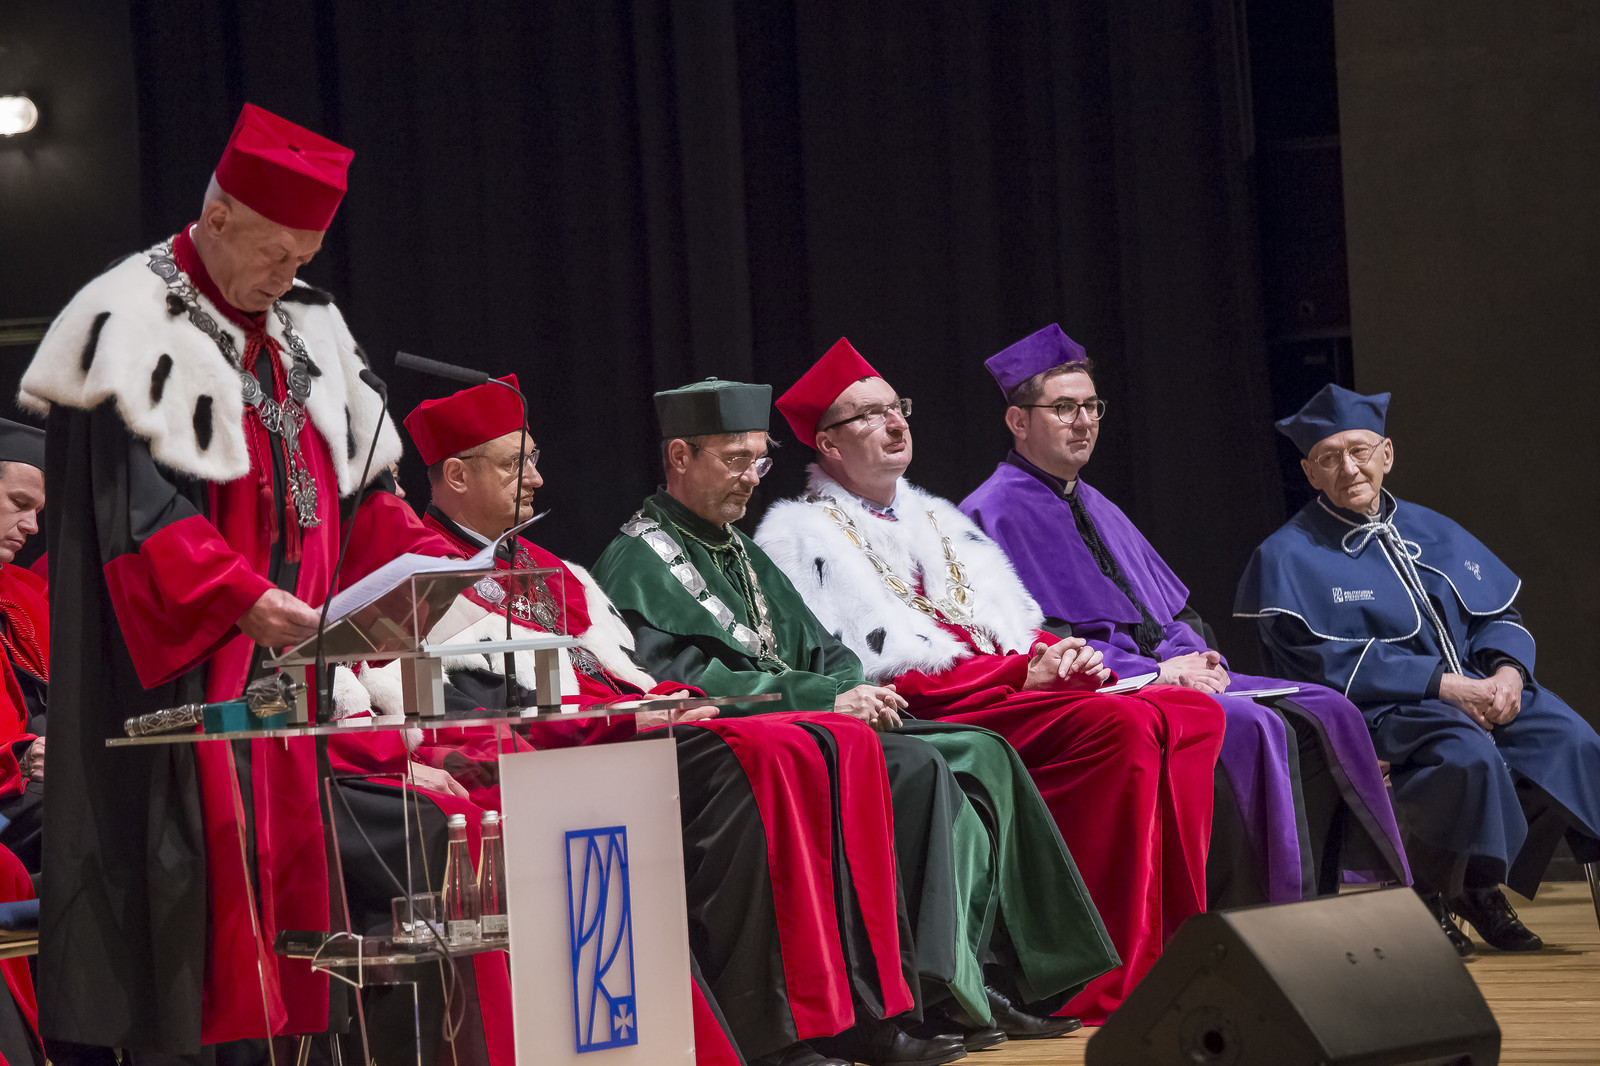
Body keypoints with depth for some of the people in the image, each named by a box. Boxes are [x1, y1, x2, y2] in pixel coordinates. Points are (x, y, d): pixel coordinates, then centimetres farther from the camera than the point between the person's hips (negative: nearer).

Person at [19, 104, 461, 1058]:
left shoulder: (308, 329, 16)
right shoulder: (132, 324, -7)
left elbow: (351, 486, 19)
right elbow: (133, 504, -16)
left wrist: (432, 557, 1)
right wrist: (241, 598, -26)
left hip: (286, 653, 7)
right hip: (174, 667, -7)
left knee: (287, 860, 4)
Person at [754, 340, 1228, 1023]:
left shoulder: (934, 520, 28)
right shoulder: (803, 538, 1)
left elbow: (1018, 629, 24)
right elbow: (880, 671, -11)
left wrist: (1061, 657, -2)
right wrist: (1022, 675, -14)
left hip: (1018, 686, 8)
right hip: (937, 718, -8)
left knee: (1194, 715, -11)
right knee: (1120, 725, -30)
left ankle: (1176, 951, -15)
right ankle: (1106, 985, -29)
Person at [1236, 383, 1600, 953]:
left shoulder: (1431, 531, 18)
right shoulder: (1289, 558, 0)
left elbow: (1499, 614, 17)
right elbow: (1328, 662, -10)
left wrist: (1506, 671, -8)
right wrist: (1443, 684, -18)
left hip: (1477, 691, 6)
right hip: (1378, 710, -6)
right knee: (1468, 755, -36)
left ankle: (1483, 887, -2)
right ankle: (1428, 900, -13)